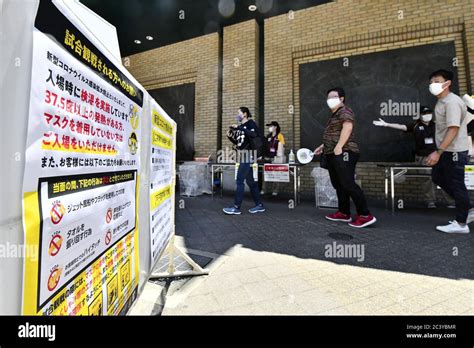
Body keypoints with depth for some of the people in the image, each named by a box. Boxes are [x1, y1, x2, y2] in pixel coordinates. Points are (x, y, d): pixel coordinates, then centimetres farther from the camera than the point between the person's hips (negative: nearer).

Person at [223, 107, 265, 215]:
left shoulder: (250, 123, -4)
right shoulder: (240, 126, 19)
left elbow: (254, 134, -24)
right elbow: (237, 142, 21)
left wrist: (239, 128, -21)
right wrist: (230, 136, 6)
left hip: (248, 155, -9)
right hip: (242, 156, 9)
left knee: (239, 181, -10)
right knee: (250, 181, 9)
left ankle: (236, 208, -5)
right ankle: (259, 205, 16)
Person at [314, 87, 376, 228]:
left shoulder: (344, 112, -5)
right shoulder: (334, 115, 25)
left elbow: (347, 128, -21)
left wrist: (338, 147, -27)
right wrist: (323, 146, 25)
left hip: (343, 153, -10)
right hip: (333, 155, 10)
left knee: (348, 184, -12)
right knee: (338, 185, 11)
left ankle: (365, 215, -6)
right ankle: (344, 213, 19)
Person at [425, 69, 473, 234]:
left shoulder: (452, 102, -17)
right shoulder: (441, 102, 12)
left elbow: (453, 129, -24)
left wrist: (438, 152, -29)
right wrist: (439, 151, 18)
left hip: (454, 151, -10)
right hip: (446, 150, 10)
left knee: (456, 185, -1)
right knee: (438, 177, 16)